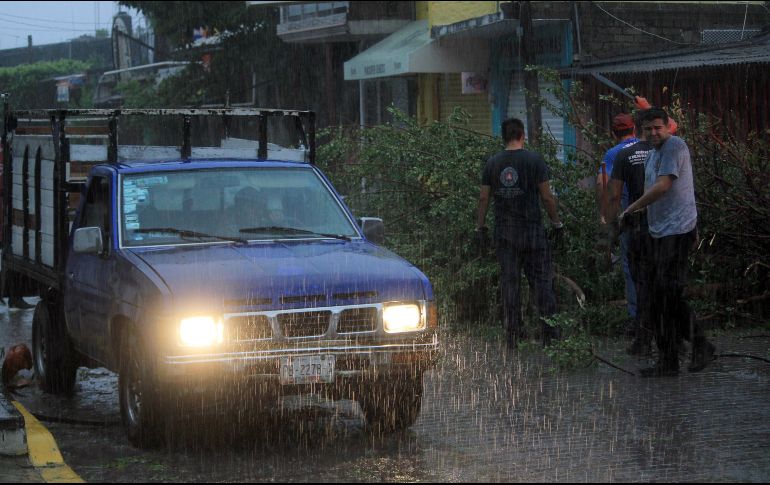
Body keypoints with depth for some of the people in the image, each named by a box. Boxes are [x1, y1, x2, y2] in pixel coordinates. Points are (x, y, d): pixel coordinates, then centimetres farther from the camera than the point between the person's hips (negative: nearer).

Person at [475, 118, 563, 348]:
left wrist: (479, 226, 13)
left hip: (505, 232, 3)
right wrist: (556, 222, 5)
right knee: (542, 280, 3)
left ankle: (513, 334, 7)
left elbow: (483, 198, 5)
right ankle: (549, 332, 0)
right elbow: (547, 197, -6)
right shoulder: (534, 160, -6)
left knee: (509, 282, 7)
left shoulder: (492, 163, 3)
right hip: (532, 230, -3)